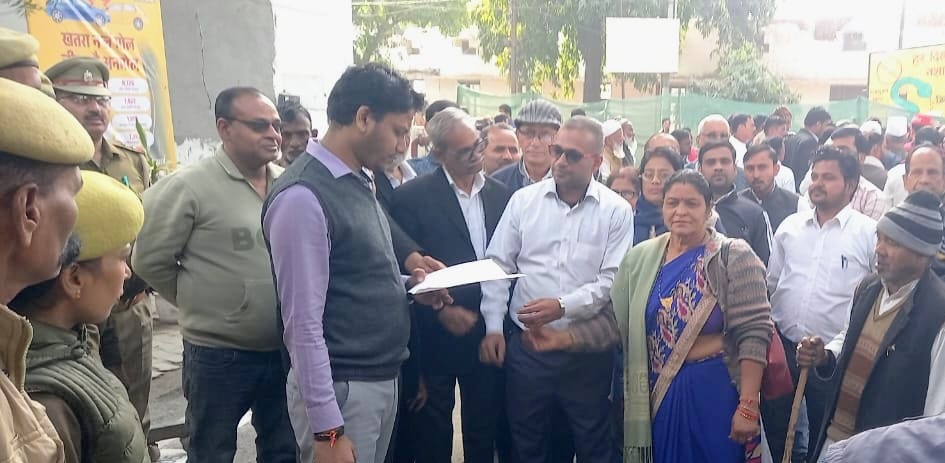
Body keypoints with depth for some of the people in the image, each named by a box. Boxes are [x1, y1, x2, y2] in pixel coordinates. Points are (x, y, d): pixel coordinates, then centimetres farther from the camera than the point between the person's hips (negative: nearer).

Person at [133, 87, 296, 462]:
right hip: (219, 355, -4)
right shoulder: (190, 186, -13)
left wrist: (279, 302, 6)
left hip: (285, 350, 5)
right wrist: (198, 301, 0)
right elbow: (149, 260, -8)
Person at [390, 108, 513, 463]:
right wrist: (440, 312, -17)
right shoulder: (411, 197, -9)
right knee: (433, 434, 13)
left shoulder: (501, 195, 5)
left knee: (484, 432, 16)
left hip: (489, 332, 4)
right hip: (437, 336, -3)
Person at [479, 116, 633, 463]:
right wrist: (493, 327, -4)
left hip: (588, 349, -1)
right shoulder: (523, 199, 1)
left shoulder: (616, 210, -4)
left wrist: (563, 306, -22)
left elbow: (612, 280, -9)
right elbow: (498, 265, 2)